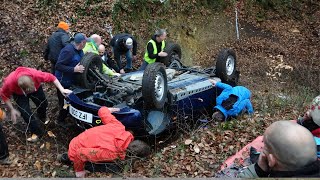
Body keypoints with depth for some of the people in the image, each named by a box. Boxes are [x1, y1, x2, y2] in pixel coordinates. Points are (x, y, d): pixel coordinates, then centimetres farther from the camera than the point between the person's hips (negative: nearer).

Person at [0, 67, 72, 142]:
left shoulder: (35, 74, -44)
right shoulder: (9, 82, -41)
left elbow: (51, 77, -28)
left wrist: (61, 90, -34)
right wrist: (12, 110, -21)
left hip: (36, 87, 2)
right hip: (19, 93, -1)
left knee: (43, 103, 7)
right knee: (26, 112, -10)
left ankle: (43, 117, 44)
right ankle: (37, 132, 12)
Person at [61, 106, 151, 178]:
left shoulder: (119, 126, -23)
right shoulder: (111, 153, -40)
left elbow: (102, 111, -11)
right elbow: (80, 154, -35)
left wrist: (108, 110, 12)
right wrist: (79, 170, -16)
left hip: (79, 140, 7)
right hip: (76, 151, -7)